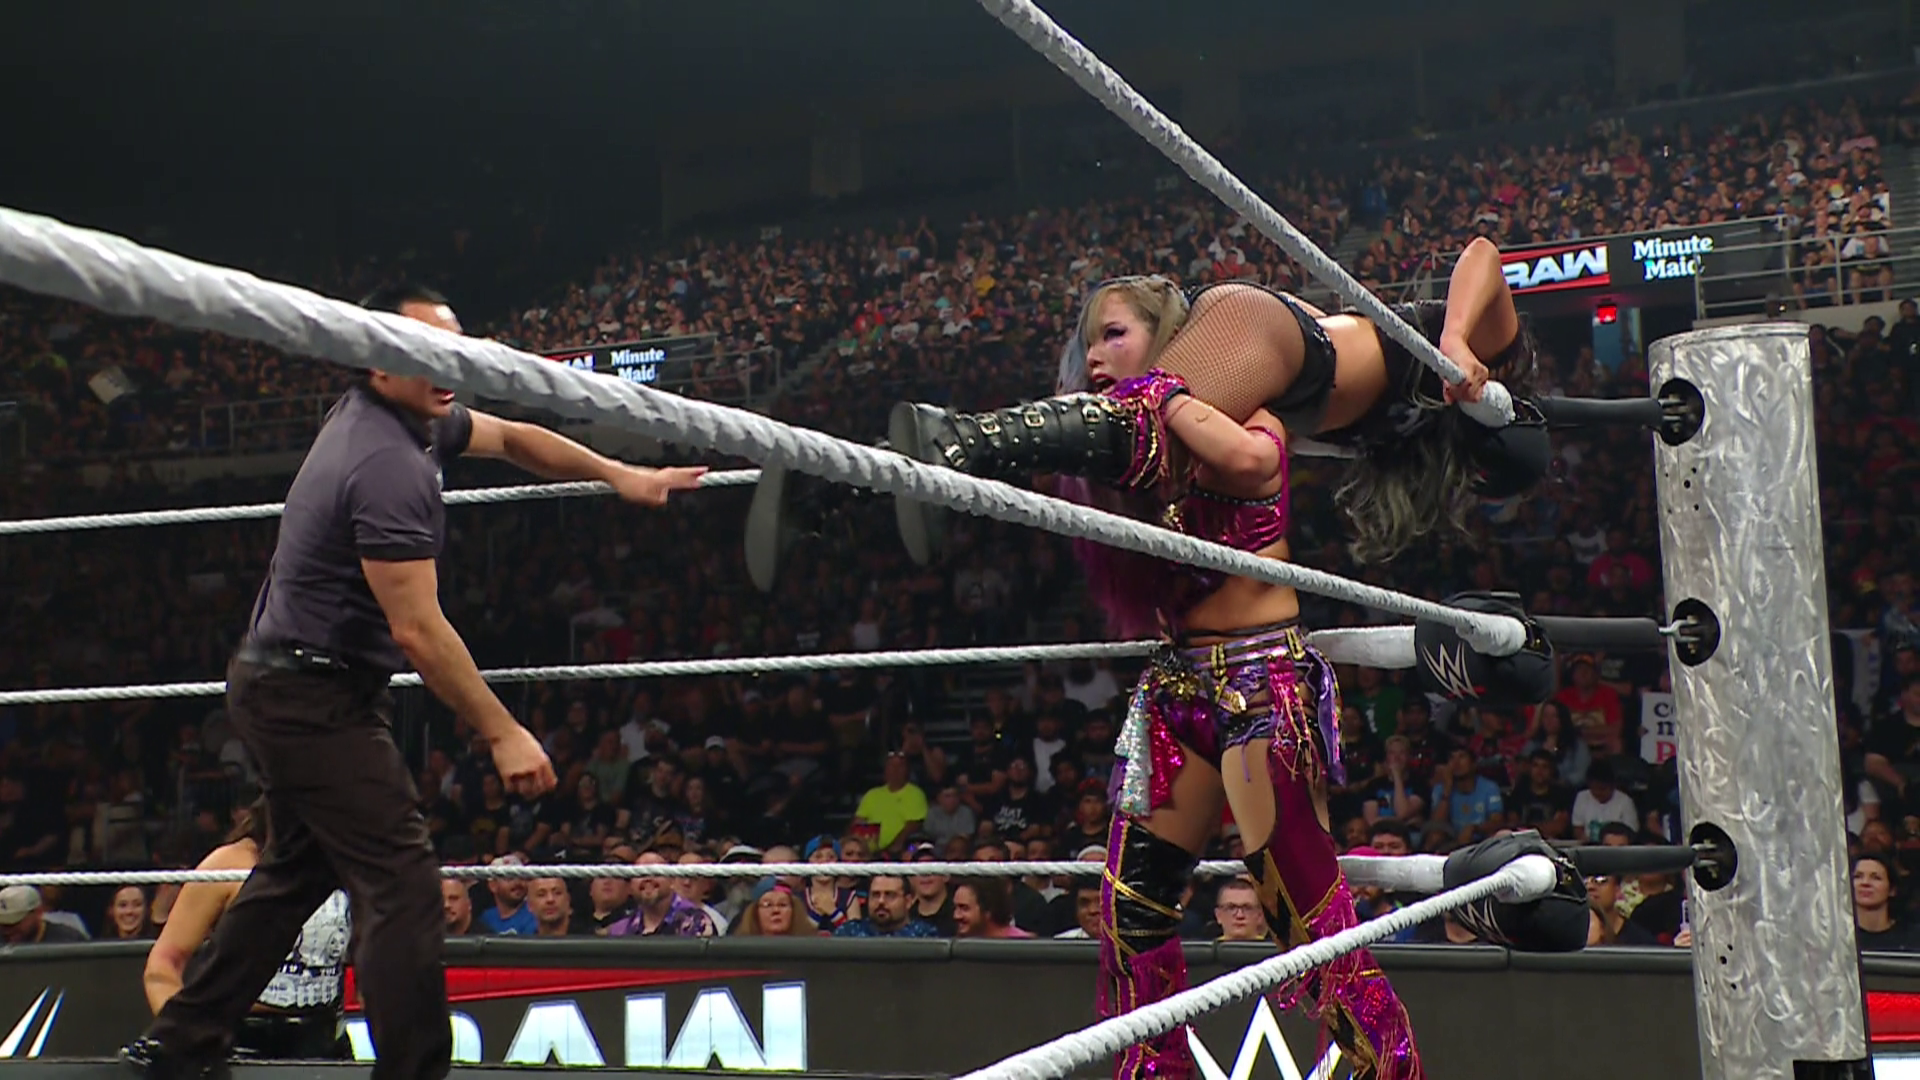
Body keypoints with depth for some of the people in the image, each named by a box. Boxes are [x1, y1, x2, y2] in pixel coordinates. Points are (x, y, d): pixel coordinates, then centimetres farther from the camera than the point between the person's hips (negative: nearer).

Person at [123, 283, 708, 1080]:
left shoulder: (413, 416, 5)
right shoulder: (388, 464, -25)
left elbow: (510, 439, 21)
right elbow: (418, 632, -26)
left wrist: (615, 475, 12)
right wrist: (502, 734, -21)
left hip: (278, 685, 11)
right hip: (317, 696, -11)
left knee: (299, 870, 22)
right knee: (403, 884, -12)